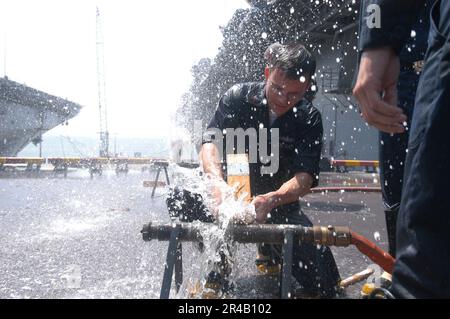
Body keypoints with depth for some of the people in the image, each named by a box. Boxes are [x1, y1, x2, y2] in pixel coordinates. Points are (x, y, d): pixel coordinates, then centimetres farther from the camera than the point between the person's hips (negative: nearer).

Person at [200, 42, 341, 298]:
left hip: (280, 203, 1)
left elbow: (307, 175, -22)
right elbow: (211, 142, -25)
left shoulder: (309, 118, -11)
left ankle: (270, 250, 22)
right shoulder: (239, 97, -12)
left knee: (326, 285, -10)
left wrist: (270, 200, -43)